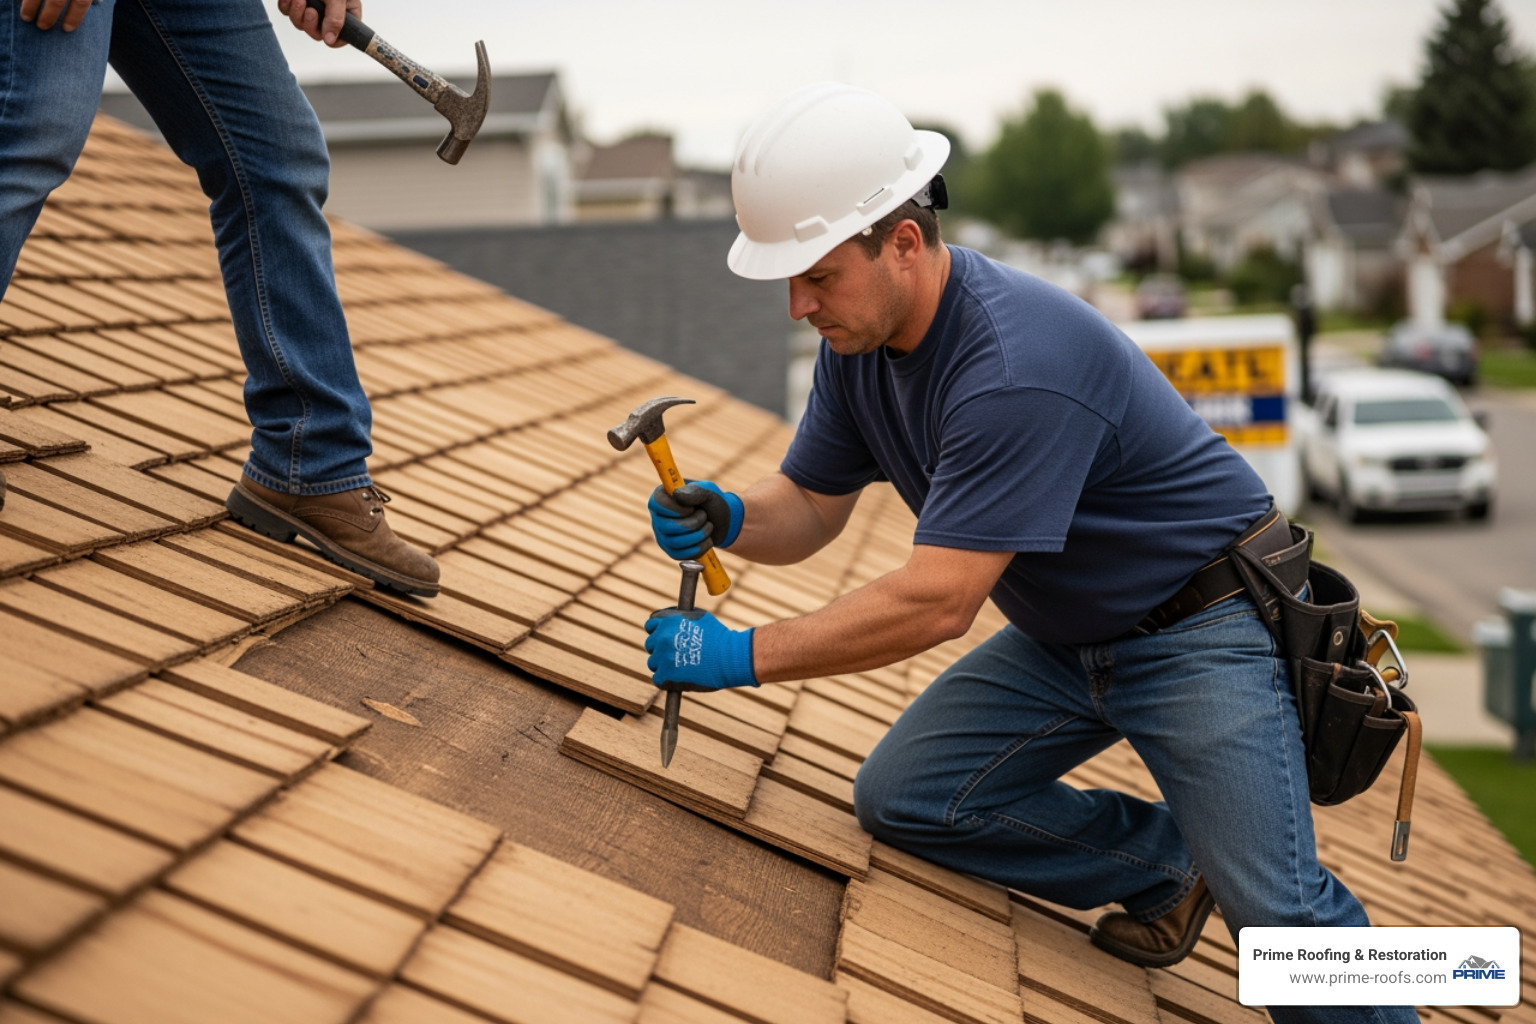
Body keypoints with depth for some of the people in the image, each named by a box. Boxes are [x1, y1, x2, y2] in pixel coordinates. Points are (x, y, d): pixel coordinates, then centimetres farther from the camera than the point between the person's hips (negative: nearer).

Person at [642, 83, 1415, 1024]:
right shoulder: (858, 341, -4)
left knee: (1277, 913, -18)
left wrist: (746, 655, -27)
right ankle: (1160, 863, 14)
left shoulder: (1018, 364, -32)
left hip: (1203, 628, -8)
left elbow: (939, 602, -32)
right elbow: (809, 506, 4)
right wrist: (726, 520, -19)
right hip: (1067, 637, 8)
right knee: (902, 797, -2)